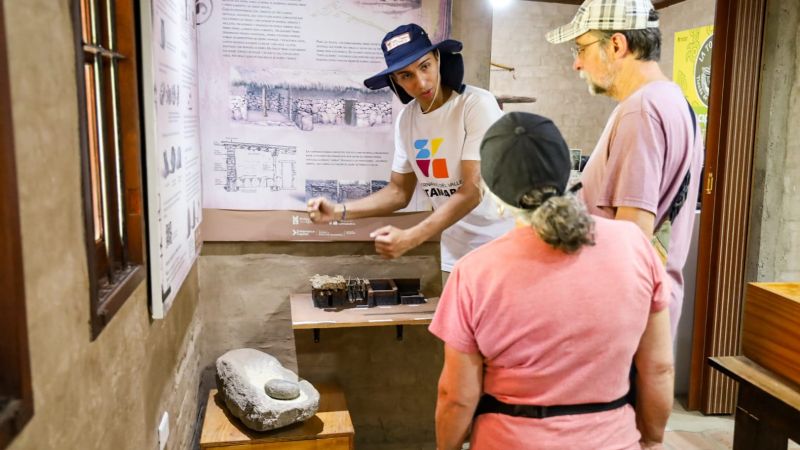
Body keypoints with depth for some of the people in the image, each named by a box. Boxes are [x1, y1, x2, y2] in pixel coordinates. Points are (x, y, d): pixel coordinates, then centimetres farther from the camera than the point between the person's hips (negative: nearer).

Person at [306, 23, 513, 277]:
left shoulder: (477, 104, -16)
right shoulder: (406, 120, 2)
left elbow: (473, 190, -22)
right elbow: (399, 192, 8)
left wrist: (409, 238, -29)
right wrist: (339, 211, -5)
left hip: (502, 246, -5)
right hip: (455, 253, 5)